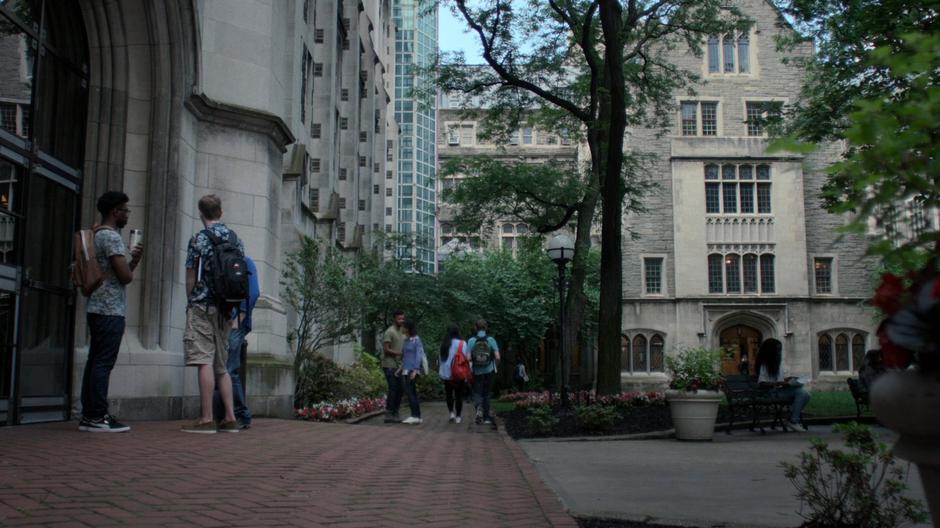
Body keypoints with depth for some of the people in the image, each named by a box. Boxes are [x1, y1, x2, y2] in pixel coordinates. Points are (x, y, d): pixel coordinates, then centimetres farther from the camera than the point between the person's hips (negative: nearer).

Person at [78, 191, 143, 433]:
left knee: (95, 362, 9)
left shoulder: (96, 235, 21)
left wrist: (134, 259, 12)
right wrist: (131, 265, 5)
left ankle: (89, 416, 11)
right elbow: (125, 276, -16)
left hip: (98, 308, 10)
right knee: (103, 363, -9)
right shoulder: (111, 236, -11)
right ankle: (98, 417, -9)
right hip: (111, 309, -10)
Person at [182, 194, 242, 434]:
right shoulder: (235, 239, 11)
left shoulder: (199, 239, -6)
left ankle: (206, 418, -9)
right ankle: (230, 418, 10)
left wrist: (191, 304, 10)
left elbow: (191, 279, -4)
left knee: (205, 362, -7)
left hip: (203, 306, -6)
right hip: (226, 308, 6)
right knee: (221, 365, 12)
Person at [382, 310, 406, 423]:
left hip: (398, 366, 9)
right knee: (393, 390, -8)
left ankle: (395, 414, 14)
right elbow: (386, 350, -16)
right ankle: (388, 415, -3)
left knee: (399, 390, 8)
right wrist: (400, 354, -16)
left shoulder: (401, 332, 17)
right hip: (390, 366, -9)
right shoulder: (389, 332, -10)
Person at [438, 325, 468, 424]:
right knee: (459, 395, 7)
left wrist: (440, 371, 10)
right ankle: (458, 417, 7)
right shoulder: (463, 343, -7)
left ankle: (451, 413, 3)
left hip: (446, 374, 2)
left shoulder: (444, 344, 1)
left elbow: (441, 358, 2)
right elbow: (468, 358, -10)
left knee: (448, 394, 17)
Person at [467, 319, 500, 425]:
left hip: (477, 372, -1)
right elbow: (497, 357, -11)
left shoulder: (471, 340, -8)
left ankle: (479, 408, -21)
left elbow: (468, 358, -13)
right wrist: (494, 364, 9)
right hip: (489, 371, 1)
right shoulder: (491, 340, -7)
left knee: (477, 393, 8)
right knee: (486, 393, 14)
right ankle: (486, 417, 17)